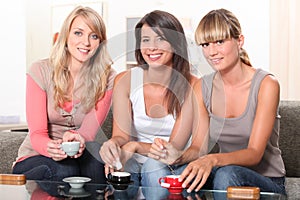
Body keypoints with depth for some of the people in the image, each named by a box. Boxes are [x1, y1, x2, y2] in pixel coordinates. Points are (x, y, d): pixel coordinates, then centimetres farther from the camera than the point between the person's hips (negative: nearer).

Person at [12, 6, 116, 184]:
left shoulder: (107, 78, -4)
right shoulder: (41, 71, -8)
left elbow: (90, 131, -14)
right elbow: (37, 133, -13)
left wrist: (78, 138, -41)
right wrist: (49, 148, -39)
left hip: (82, 157, 1)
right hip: (34, 157, 0)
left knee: (95, 150, -34)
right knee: (66, 171, -34)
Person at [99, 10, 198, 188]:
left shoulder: (192, 86, -11)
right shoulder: (124, 80, -5)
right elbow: (121, 134, -9)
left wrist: (135, 146, -30)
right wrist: (113, 144, -34)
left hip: (172, 167, 0)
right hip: (133, 163, 1)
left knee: (154, 167, -35)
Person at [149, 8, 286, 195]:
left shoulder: (266, 84, -13)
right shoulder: (203, 87, 1)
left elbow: (254, 153, -20)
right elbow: (200, 148, -1)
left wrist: (213, 160, -38)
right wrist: (178, 156, -24)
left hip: (267, 182, -3)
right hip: (224, 173, 3)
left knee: (227, 174, -39)